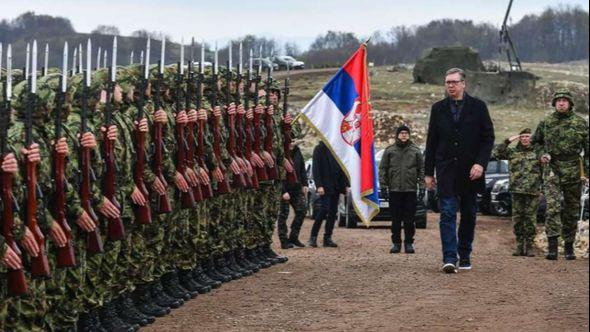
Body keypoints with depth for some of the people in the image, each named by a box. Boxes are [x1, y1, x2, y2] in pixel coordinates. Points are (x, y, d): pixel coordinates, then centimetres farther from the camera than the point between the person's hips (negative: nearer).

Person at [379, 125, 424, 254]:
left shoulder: (415, 150, 7)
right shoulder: (390, 150, 6)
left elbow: (421, 167, 9)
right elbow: (383, 167, 7)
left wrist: (422, 179, -3)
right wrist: (383, 181, -3)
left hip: (410, 189, 0)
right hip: (394, 189, 0)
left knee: (409, 219, 1)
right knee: (396, 218, 3)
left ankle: (409, 243, 9)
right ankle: (396, 243, 11)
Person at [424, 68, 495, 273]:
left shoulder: (478, 107, 2)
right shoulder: (438, 108, 8)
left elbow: (488, 138, 1)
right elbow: (431, 142, 9)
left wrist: (480, 163, -12)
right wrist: (428, 172, 6)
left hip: (470, 171, 0)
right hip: (446, 170, 0)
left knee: (469, 214, 8)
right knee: (448, 213, -10)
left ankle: (465, 255, 21)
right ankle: (449, 258, -15)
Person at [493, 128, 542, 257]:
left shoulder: (537, 152, 8)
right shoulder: (512, 152, 11)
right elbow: (496, 153, 1)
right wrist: (507, 141, -3)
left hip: (533, 191, -1)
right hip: (517, 190, 1)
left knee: (530, 218, -2)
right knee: (517, 218, 2)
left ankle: (529, 246, 4)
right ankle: (520, 246, 9)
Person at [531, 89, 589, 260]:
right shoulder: (545, 122, 7)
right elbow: (535, 142, 21)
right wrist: (542, 154, 1)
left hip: (573, 171, 1)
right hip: (552, 169, -1)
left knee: (571, 211, 7)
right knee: (552, 206, -16)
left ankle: (569, 246, 19)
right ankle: (552, 246, -21)